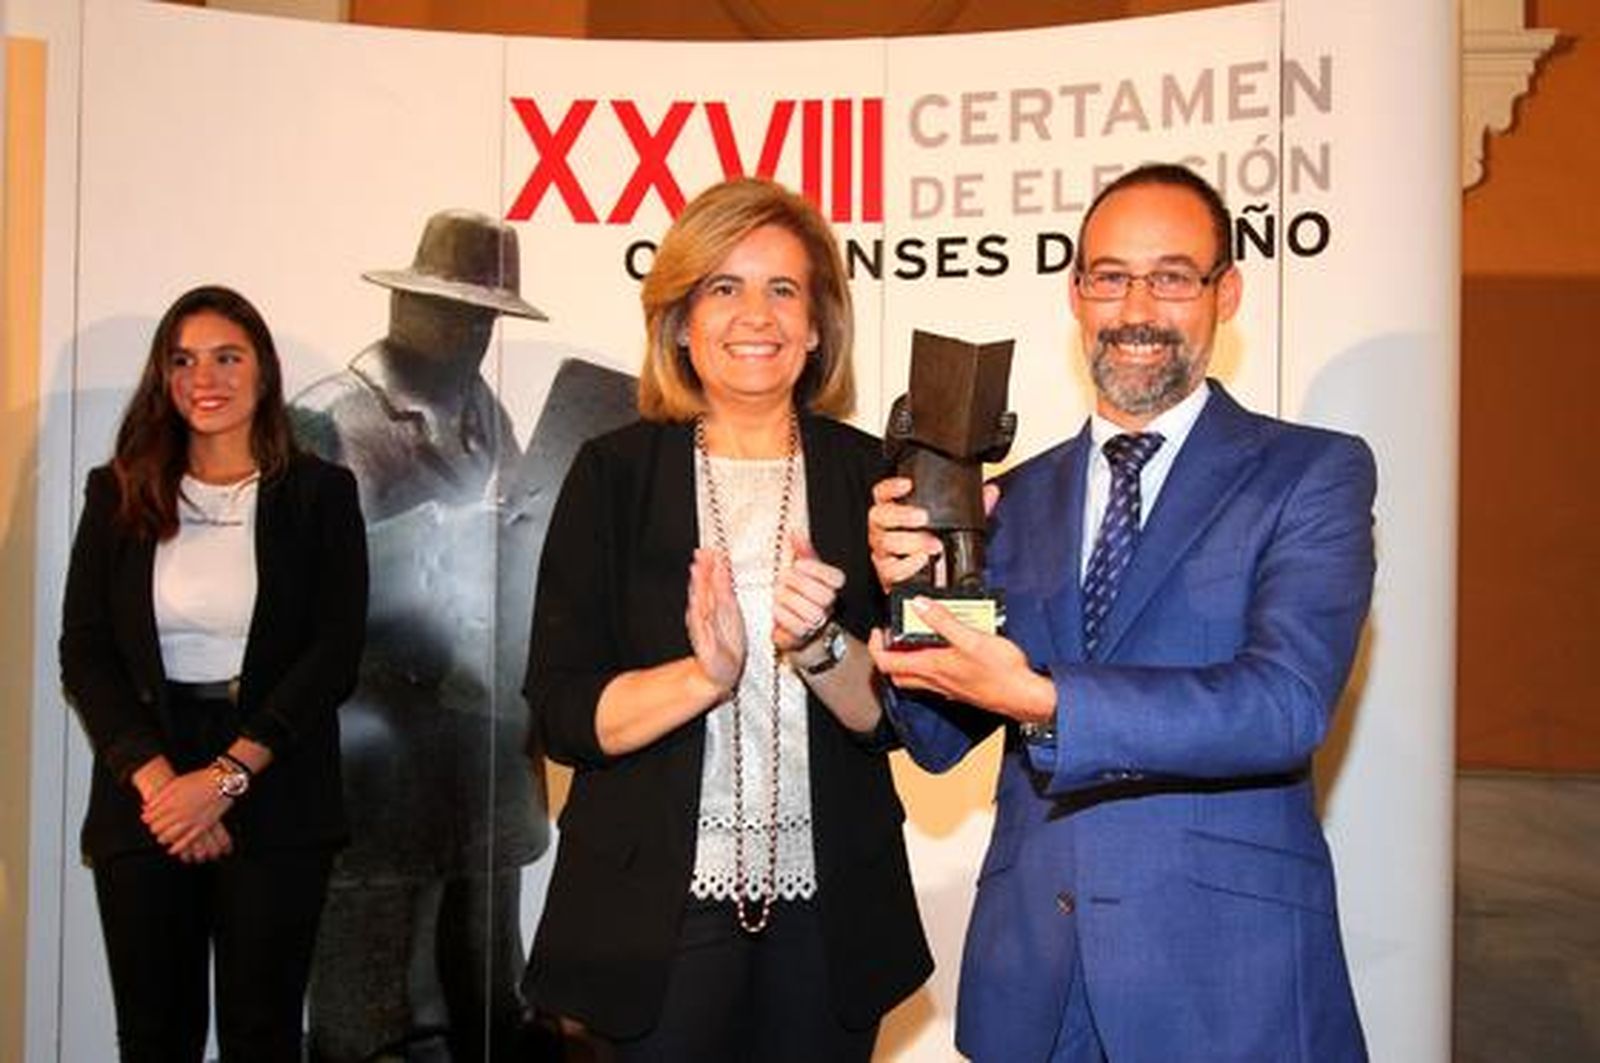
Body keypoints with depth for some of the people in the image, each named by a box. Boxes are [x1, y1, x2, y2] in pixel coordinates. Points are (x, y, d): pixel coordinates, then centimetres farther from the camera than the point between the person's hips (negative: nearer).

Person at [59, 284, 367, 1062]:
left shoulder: (319, 493, 3)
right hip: (144, 800, 2)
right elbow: (83, 653, 3)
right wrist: (156, 780, -10)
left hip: (275, 802, -2)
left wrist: (226, 776, -12)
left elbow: (335, 654, -4)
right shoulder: (118, 494, 9)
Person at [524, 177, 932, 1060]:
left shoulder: (869, 475, 1)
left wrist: (820, 646, -20)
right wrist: (705, 673, -23)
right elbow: (560, 713, -7)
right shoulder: (615, 473, -2)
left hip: (825, 916, 2)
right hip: (654, 915, -1)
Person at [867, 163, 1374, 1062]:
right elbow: (939, 739, 5)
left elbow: (1287, 703, -19)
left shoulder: (1313, 474, -5)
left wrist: (1042, 701, -29)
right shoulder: (1017, 498, 7)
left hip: (1226, 984, -3)